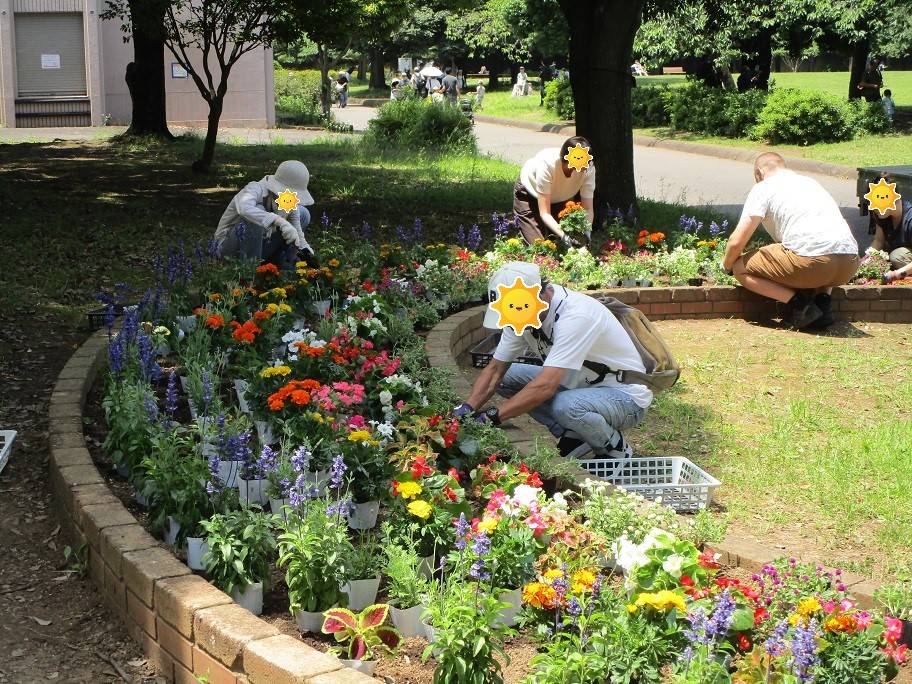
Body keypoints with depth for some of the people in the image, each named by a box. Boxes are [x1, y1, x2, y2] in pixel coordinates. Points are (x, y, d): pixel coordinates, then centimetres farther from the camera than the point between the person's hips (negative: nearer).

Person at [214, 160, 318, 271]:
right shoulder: (256, 189, -26)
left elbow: (297, 236, -2)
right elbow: (245, 209, -50)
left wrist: (306, 252, -23)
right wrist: (279, 221, -57)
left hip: (258, 245, 6)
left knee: (303, 213, -3)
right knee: (256, 214, -36)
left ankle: (280, 261, 0)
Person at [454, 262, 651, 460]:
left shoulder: (576, 315, -32)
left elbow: (545, 387, -37)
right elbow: (495, 369, 0)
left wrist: (492, 416, -35)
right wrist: (468, 407, -17)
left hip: (625, 394, -8)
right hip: (583, 385, 8)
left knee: (565, 406, -38)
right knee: (506, 376, -5)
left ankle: (616, 450, -7)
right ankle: (573, 437, 2)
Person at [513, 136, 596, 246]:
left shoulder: (588, 168, -30)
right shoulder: (547, 164, -41)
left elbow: (588, 209, -26)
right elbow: (545, 213, -39)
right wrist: (564, 236, -52)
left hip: (560, 198, 4)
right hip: (529, 195, -4)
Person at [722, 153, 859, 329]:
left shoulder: (763, 188, 11)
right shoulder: (810, 182, 32)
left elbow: (737, 241, 4)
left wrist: (726, 266, 26)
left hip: (811, 261, -7)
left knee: (740, 268, 11)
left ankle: (797, 302, -4)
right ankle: (822, 300, 12)